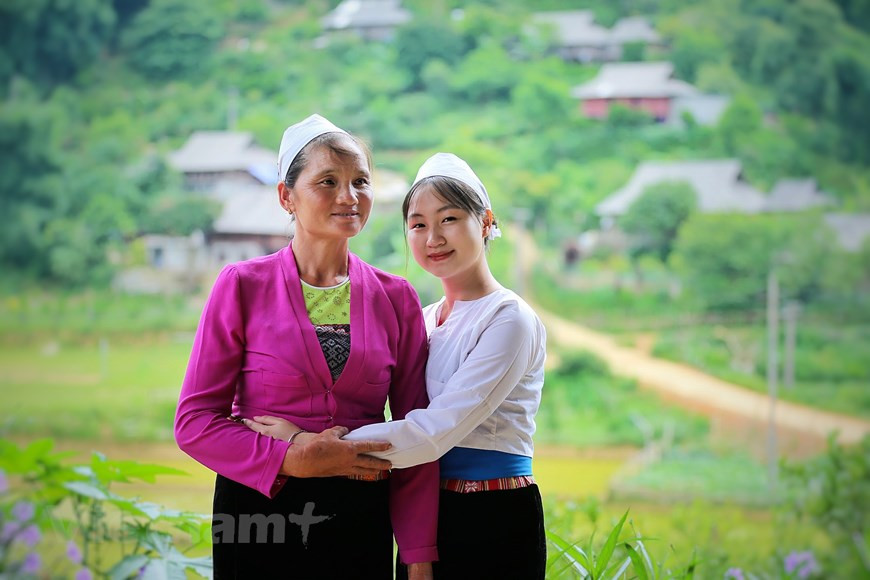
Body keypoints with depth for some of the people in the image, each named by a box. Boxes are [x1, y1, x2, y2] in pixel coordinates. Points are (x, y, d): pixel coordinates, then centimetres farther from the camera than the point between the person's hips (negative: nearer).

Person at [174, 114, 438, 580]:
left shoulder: (395, 298, 4)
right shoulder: (243, 286, -3)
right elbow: (195, 422, -5)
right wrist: (292, 458, -18)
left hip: (361, 522, 2)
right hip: (259, 518, -2)